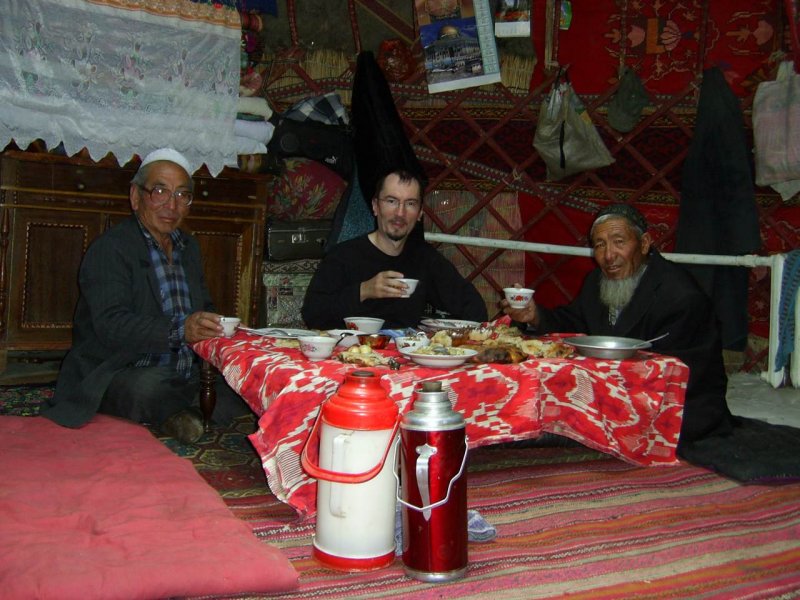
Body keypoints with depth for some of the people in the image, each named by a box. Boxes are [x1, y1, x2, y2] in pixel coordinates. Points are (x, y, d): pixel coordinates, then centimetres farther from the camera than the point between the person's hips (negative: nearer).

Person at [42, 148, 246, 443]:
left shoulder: (189, 247, 17)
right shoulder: (109, 248, -8)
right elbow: (110, 325, -22)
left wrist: (218, 327, -7)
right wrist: (179, 330, -38)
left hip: (187, 376, 6)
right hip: (124, 375, -6)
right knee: (149, 386, -38)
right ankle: (173, 411, -4)